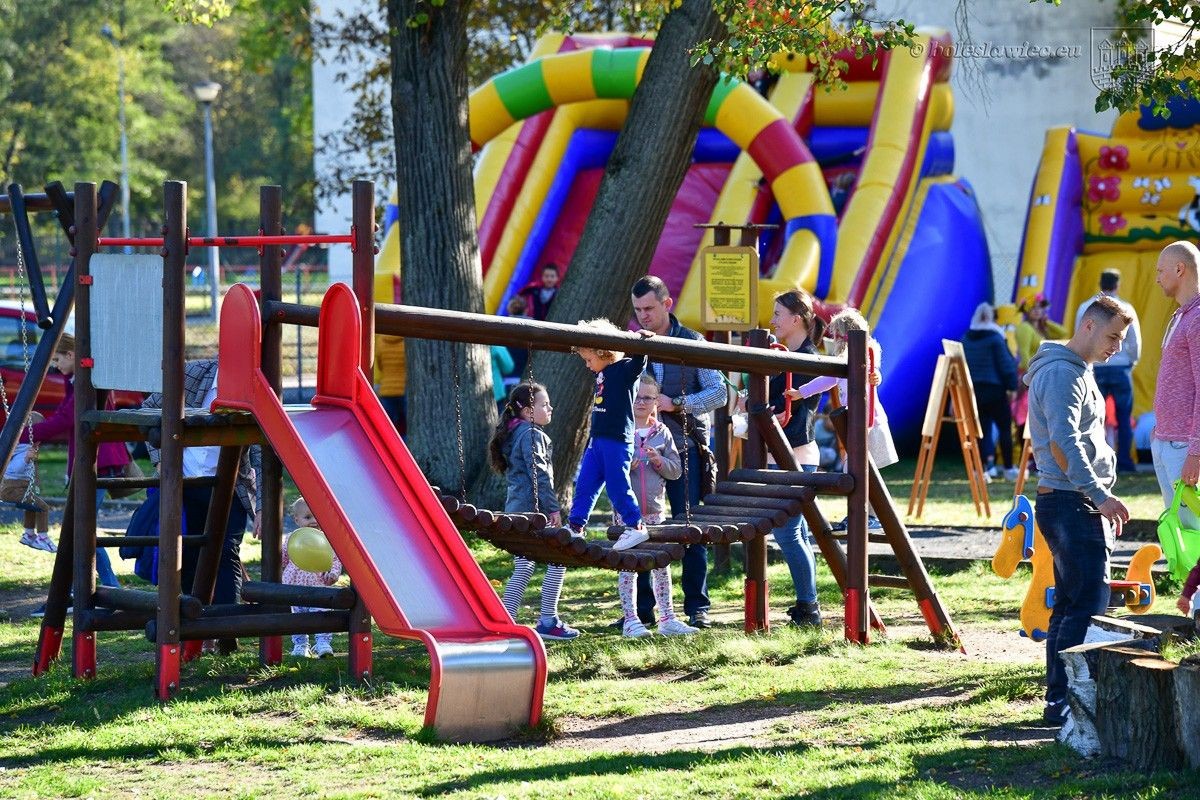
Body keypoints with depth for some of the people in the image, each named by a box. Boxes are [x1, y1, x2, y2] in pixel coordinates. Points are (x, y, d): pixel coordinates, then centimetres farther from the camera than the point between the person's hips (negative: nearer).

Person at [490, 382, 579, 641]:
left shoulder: (515, 433, 18)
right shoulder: (531, 435, -13)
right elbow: (539, 474, -18)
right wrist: (553, 507, -17)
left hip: (516, 508, 10)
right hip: (533, 509, -10)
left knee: (523, 567, 11)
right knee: (557, 560, -4)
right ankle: (548, 621, -3)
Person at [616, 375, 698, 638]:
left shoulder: (662, 433, 8)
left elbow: (676, 470, 8)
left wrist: (660, 461, -10)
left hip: (655, 509, 4)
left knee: (661, 565, 8)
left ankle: (667, 618, 15)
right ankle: (630, 620, 1)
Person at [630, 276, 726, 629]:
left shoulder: (692, 343, 2)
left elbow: (718, 393, -1)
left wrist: (676, 404, -13)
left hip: (684, 449, -2)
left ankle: (697, 607, 4)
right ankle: (641, 607, 7)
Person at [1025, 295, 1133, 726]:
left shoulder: (1078, 372, 20)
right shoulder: (1062, 374, -14)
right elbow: (1063, 443, -25)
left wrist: (1100, 502, 25)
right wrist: (1100, 495, -29)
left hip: (1079, 503, 11)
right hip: (1071, 502, -11)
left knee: (1070, 604, 12)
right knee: (1088, 605, -13)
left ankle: (1059, 699, 15)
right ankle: (1065, 701, -14)